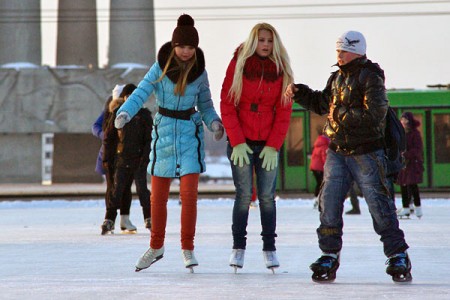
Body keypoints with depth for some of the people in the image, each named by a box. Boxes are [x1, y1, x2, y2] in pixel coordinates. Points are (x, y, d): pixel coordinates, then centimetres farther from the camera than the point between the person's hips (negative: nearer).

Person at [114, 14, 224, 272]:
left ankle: (188, 248, 2)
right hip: (164, 132, 0)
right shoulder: (160, 67, -6)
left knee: (189, 192, -11)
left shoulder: (199, 71, -1)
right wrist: (124, 113, -34)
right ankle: (156, 247, 23)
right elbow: (141, 93, -16)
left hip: (190, 134, 0)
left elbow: (206, 105, 7)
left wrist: (215, 123, -13)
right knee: (158, 195, 5)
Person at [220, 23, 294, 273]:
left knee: (267, 197, 0)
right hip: (241, 142, -1)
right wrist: (237, 142, -10)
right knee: (244, 195, -5)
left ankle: (269, 247, 7)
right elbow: (227, 105, -3)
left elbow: (284, 111, 3)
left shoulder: (281, 70, 3)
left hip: (269, 144, 2)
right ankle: (238, 247, 3)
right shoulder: (238, 65, -2)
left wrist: (273, 146, -6)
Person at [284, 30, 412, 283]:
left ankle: (398, 256, 5)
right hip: (337, 152, 7)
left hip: (366, 154, -7)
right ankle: (330, 256, 9)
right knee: (329, 203, 1)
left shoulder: (371, 77, -11)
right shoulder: (338, 77, 13)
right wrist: (299, 93, 13)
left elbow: (373, 116, -21)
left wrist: (341, 114, -16)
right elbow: (322, 103, 26)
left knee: (380, 206, -3)